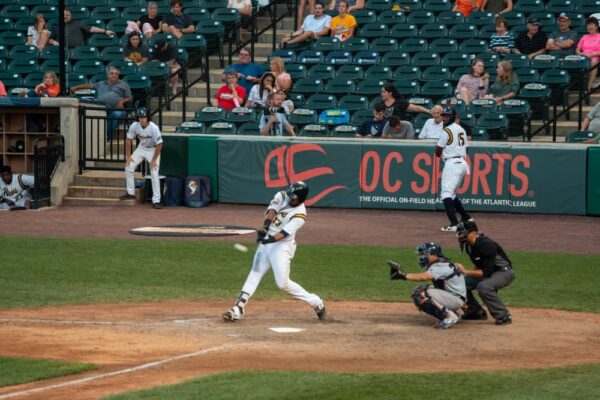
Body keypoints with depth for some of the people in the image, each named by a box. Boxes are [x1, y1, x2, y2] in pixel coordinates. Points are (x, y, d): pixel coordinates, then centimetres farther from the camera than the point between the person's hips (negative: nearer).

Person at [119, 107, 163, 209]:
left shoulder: (154, 128, -32)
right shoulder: (134, 126, -19)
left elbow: (159, 144, -25)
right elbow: (129, 140, -5)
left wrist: (154, 160, -20)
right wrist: (128, 156, -5)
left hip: (153, 150, -5)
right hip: (142, 148, 5)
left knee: (154, 174, -14)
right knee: (128, 167, 2)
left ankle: (156, 200, -10)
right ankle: (131, 192, 19)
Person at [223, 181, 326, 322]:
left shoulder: (300, 215, -17)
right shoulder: (282, 196, -2)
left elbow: (285, 232, -27)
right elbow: (271, 210, -18)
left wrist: (271, 239, -43)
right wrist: (266, 225, -36)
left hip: (282, 246, -6)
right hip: (266, 242, 6)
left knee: (283, 283, -9)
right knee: (255, 274, 1)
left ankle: (316, 302, 4)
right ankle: (238, 308, -3)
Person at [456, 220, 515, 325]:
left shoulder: (485, 244, -28)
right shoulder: (470, 246, 0)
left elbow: (487, 272, -30)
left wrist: (466, 271, -27)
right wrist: (464, 274, 1)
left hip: (504, 272, -10)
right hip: (487, 271, 10)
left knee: (483, 286, -36)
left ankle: (503, 315, -22)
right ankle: (476, 311, 16)